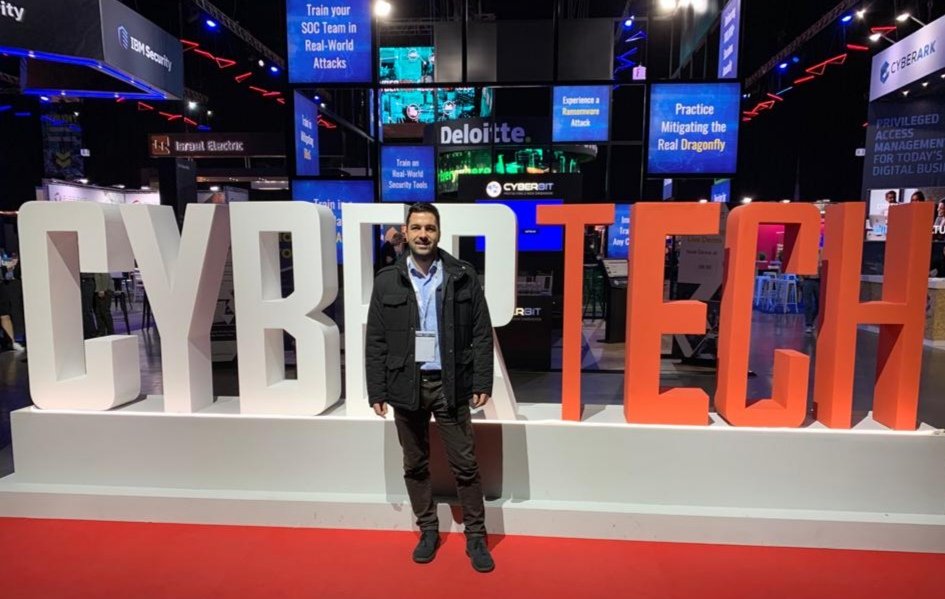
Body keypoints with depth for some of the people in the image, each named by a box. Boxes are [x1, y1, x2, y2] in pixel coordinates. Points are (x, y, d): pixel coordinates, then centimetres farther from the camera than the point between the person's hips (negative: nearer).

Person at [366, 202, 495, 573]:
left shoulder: (463, 276, -2)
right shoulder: (387, 280, 0)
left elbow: (481, 333, -1)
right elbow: (376, 341, 2)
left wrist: (482, 383, -6)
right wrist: (377, 391, -1)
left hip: (450, 383, -1)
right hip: (406, 385, 2)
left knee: (465, 464, 6)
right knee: (415, 464, 14)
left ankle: (475, 535, 22)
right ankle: (428, 530, 32)